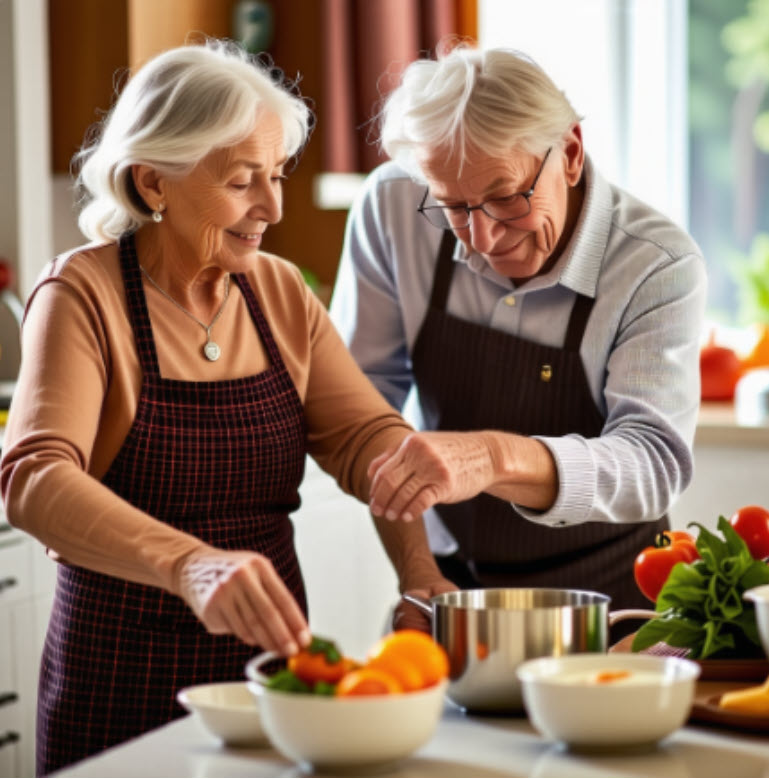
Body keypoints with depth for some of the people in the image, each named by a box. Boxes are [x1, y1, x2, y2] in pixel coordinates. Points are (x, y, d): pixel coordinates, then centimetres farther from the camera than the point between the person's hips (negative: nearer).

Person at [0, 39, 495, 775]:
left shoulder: (280, 293, 5)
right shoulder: (82, 294, -12)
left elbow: (361, 433, 0)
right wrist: (191, 563, -44)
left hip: (267, 665, 5)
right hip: (125, 685, -5)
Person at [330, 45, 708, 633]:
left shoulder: (659, 268, -15)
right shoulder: (392, 208, -8)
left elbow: (655, 462, -25)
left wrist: (499, 458, -42)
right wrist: (417, 573, -12)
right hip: (452, 585, 1)